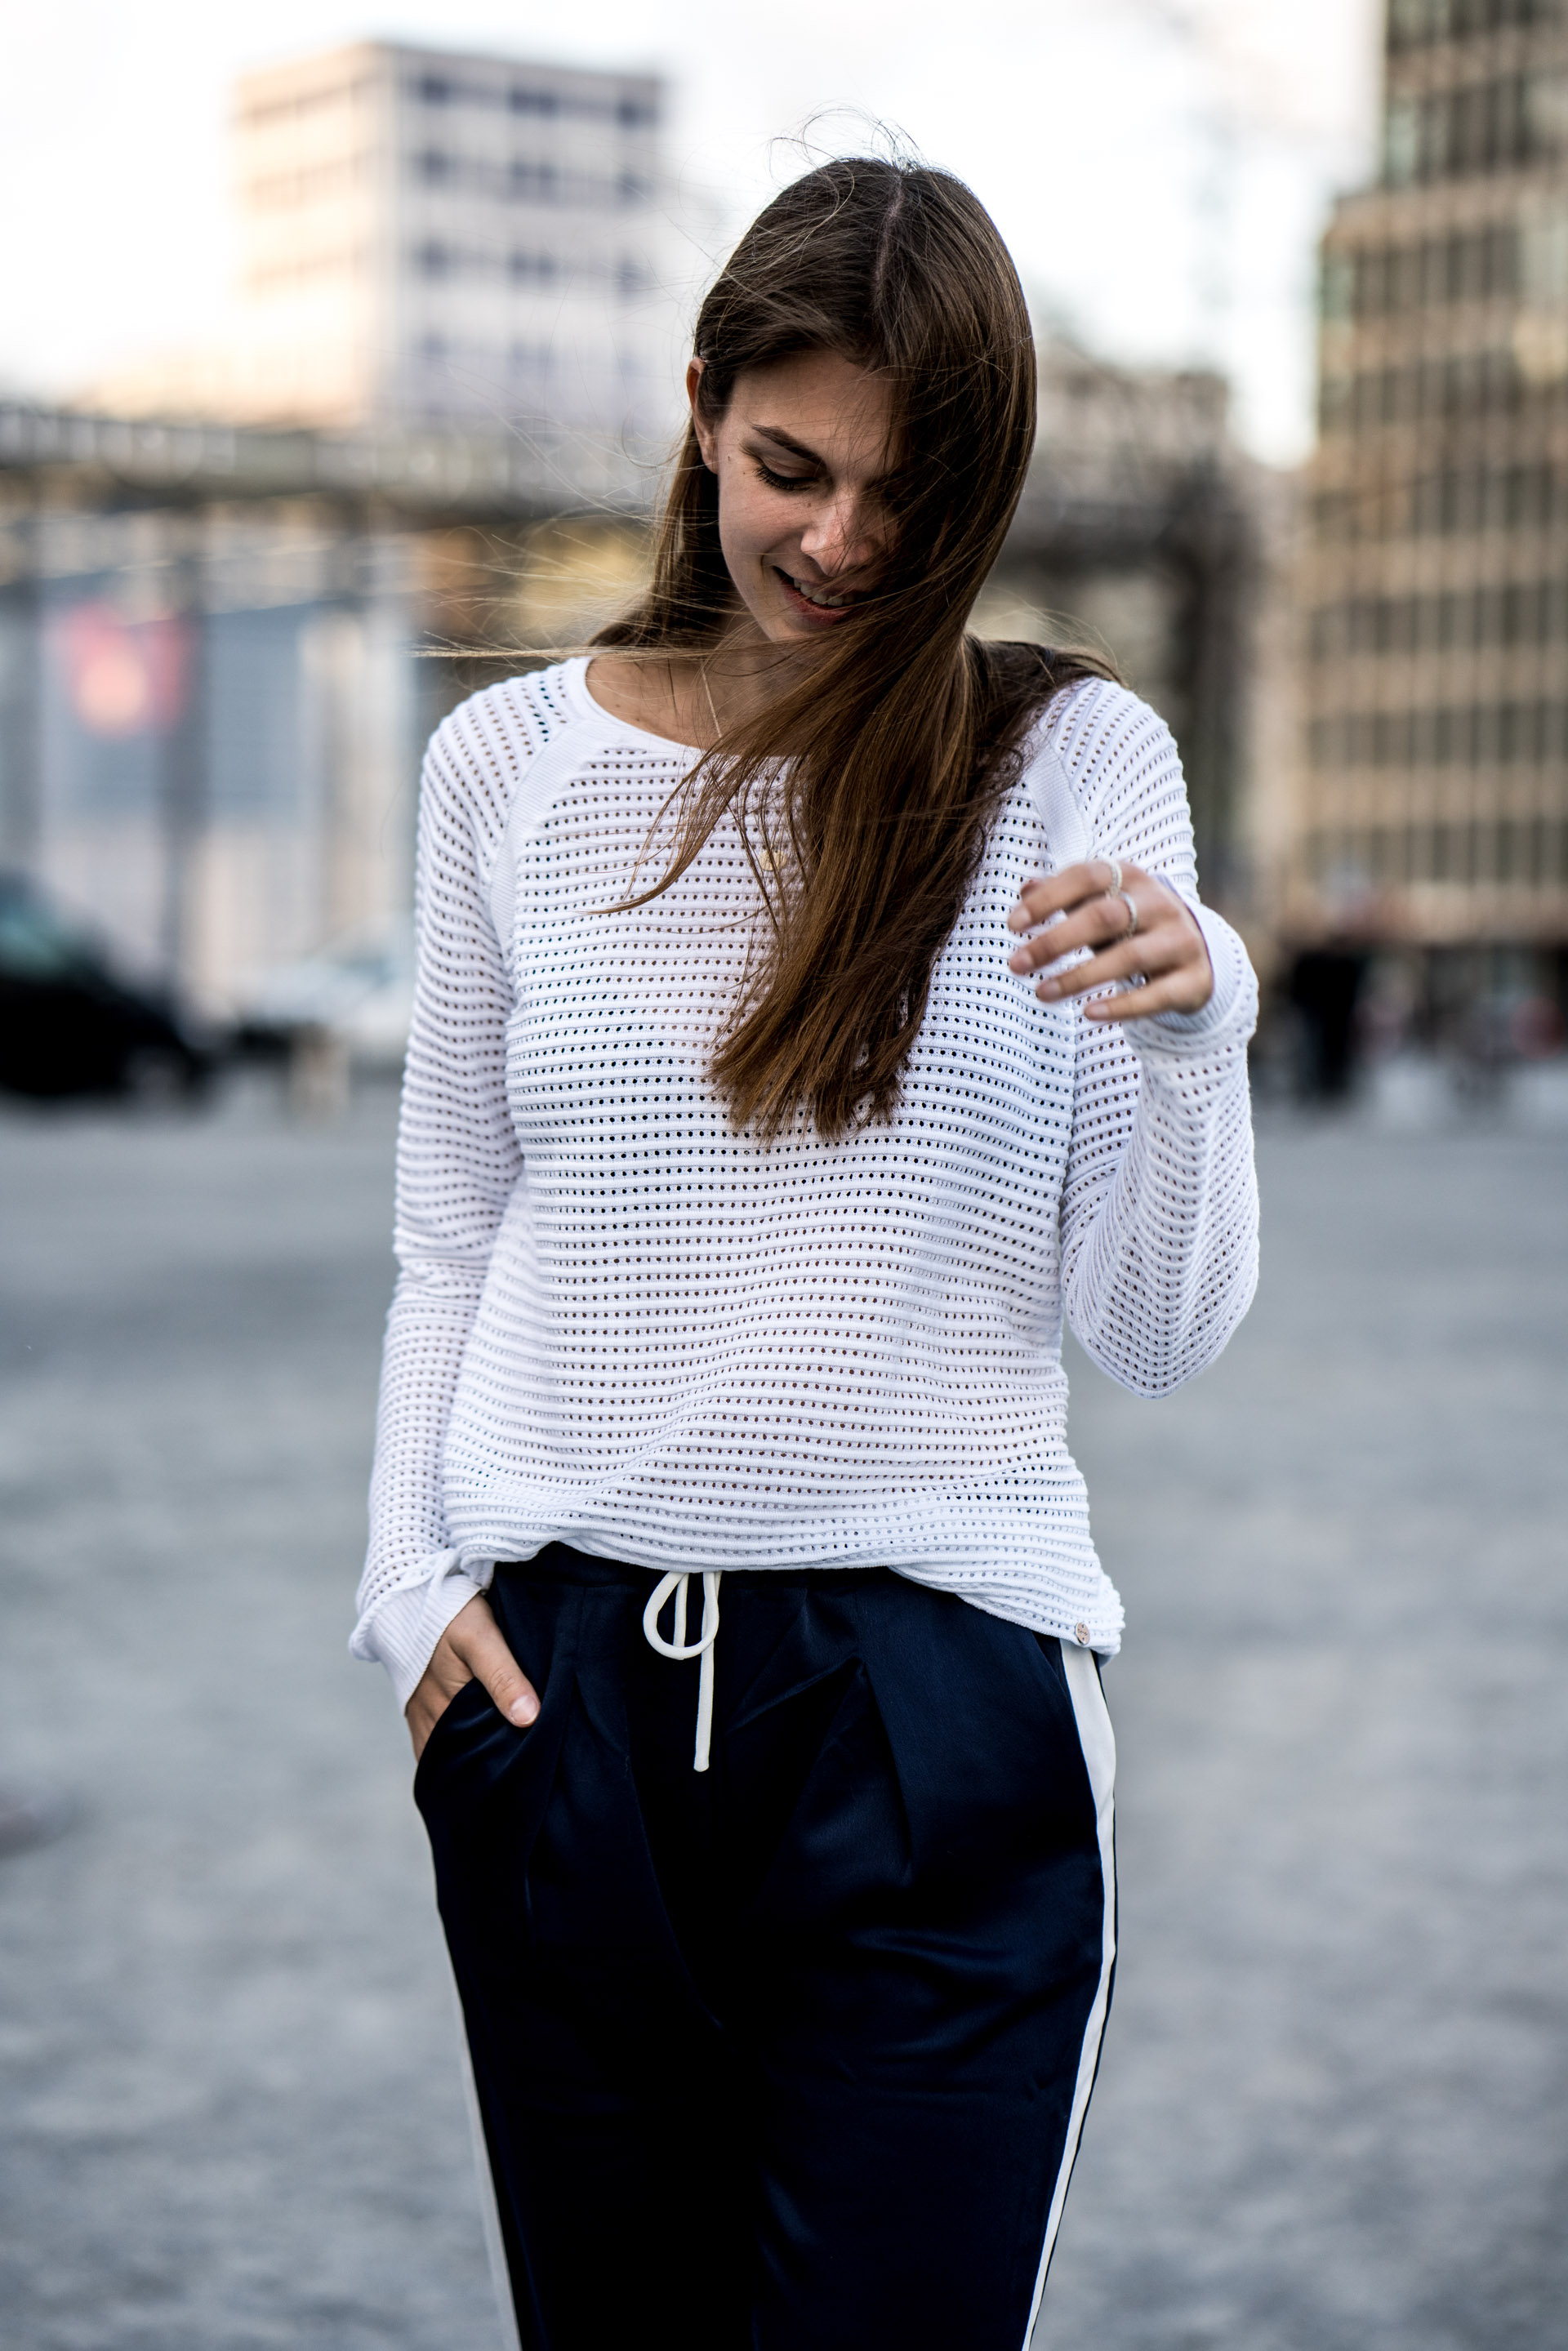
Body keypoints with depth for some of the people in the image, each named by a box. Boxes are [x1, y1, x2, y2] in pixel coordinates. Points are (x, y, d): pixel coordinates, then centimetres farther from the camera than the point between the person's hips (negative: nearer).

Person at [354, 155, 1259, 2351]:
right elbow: (450, 1241, 13)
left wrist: (1189, 1033, -17)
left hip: (936, 1696, -2)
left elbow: (1161, 1331, -1)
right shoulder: (511, 759, 6)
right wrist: (409, 1577, 2)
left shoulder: (1075, 762, 0)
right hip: (558, 1682, 2)